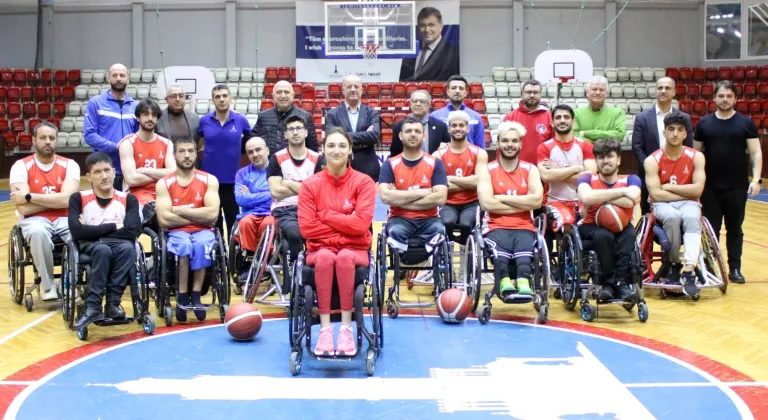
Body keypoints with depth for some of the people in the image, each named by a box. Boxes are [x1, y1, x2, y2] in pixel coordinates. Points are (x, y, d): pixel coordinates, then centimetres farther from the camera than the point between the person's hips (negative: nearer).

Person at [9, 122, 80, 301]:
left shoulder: (69, 165, 1)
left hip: (64, 219, 1)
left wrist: (29, 196, -15)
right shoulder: (21, 166, -2)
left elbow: (67, 200, -15)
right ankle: (48, 286, -18)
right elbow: (23, 208, -12)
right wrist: (56, 199, -9)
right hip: (35, 220, -1)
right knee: (37, 232, -37)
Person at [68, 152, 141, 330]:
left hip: (120, 245, 1)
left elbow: (132, 232, -10)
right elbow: (77, 232, -11)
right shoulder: (78, 198, 6)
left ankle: (113, 302, -28)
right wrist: (113, 227, -7)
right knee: (102, 249, -36)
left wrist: (94, 231, -6)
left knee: (128, 247, -34)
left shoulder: (128, 199, 7)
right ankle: (93, 306, -34)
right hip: (90, 247, -1)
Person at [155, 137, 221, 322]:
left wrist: (180, 210, -9)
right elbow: (164, 219, -12)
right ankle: (182, 297, -23)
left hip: (203, 231, 0)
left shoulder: (209, 180, 1)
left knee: (201, 244, -34)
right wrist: (198, 216, -9)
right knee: (184, 245, -34)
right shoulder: (164, 183, 1)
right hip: (177, 232, 0)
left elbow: (212, 214, -12)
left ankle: (196, 295, -22)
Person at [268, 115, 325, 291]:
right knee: (294, 233, -35)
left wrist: (290, 184, -3)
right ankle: (292, 283, -18)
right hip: (285, 210, -1)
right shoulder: (277, 159, 7)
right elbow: (275, 191, -4)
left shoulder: (317, 159, 10)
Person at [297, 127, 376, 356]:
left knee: (344, 257, -35)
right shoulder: (310, 184, 0)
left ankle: (346, 328, -30)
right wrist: (344, 226, -9)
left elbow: (362, 223, -15)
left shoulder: (364, 182, -3)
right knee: (325, 257, -34)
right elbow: (306, 227, -9)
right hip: (320, 248, 1)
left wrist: (325, 215, -11)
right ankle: (325, 329, -32)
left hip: (355, 249, 0)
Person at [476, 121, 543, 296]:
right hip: (497, 227, -1)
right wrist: (523, 204, -4)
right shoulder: (486, 169, 7)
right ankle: (504, 280, -60)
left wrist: (502, 198, -5)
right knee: (500, 247, -37)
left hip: (524, 228, 1)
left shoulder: (530, 170, 13)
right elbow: (487, 203, -8)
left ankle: (523, 281, -59)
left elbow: (537, 201, -4)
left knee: (524, 248, -34)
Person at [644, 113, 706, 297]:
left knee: (692, 217, -34)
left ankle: (689, 271, -41)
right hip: (663, 204, -1)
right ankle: (674, 264, -12)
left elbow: (697, 190, -11)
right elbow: (656, 194, -16)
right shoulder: (652, 160, -8)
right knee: (672, 217, -35)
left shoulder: (696, 157, -2)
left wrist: (668, 186, -11)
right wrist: (685, 193, -12)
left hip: (688, 203, 1)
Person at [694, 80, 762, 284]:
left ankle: (735, 268, 15)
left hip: (737, 187, -1)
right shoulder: (704, 123, 5)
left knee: (735, 229, 7)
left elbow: (755, 153, 0)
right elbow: (696, 152, 9)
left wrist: (756, 178, -12)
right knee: (711, 229, 6)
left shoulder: (746, 123, 1)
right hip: (710, 187, 1)